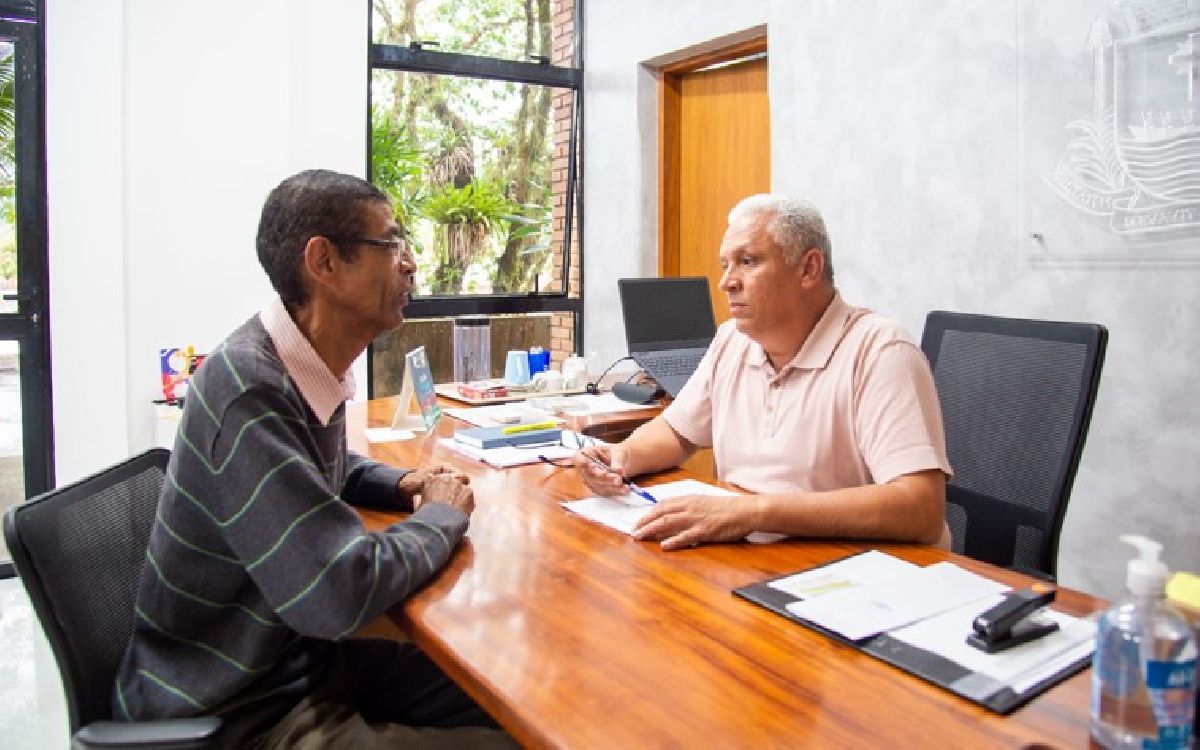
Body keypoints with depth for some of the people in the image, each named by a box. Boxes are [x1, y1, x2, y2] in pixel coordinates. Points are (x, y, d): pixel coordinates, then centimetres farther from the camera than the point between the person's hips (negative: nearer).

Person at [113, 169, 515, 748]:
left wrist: (401, 484, 1)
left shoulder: (309, 365, -2)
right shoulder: (248, 393, -28)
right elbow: (344, 592, -32)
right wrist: (442, 515, -14)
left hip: (301, 658, 8)